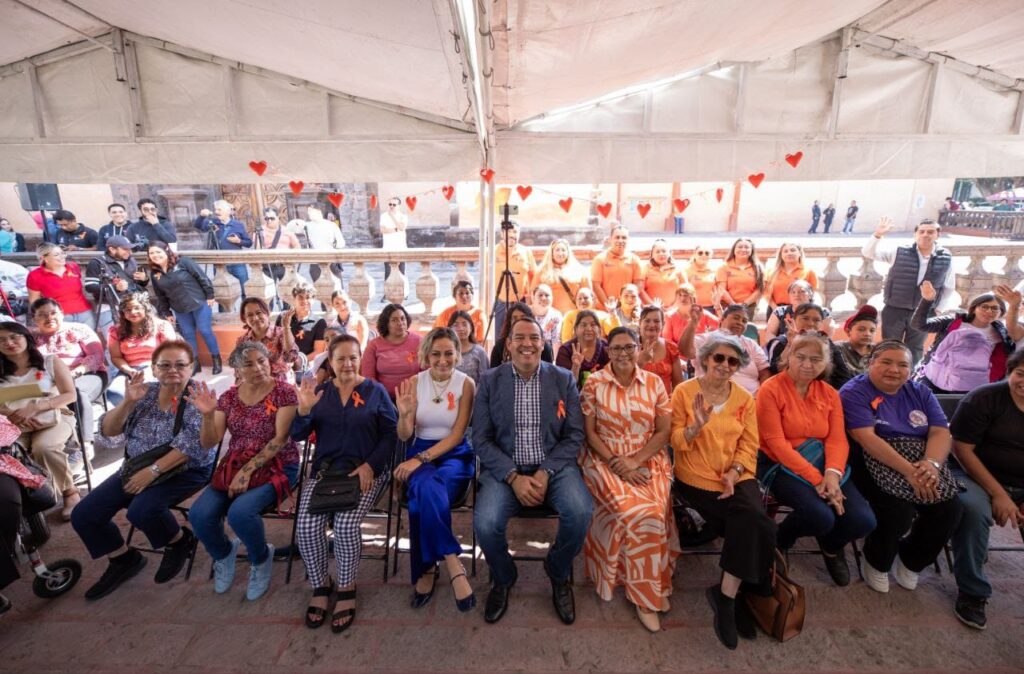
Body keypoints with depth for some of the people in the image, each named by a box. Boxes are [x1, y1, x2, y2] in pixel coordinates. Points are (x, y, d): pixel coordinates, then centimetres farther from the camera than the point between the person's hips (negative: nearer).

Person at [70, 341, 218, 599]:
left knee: (141, 510, -29)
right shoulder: (145, 392, 3)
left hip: (185, 471, -6)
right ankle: (124, 559, 21)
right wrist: (128, 402, -15)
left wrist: (153, 470, -24)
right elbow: (108, 432, 0)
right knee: (83, 515, -1)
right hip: (138, 467, 7)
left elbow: (192, 446, -21)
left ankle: (180, 541, 2)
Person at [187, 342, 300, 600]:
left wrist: (248, 470, -19)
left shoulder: (284, 391, -9)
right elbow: (209, 442, 4)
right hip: (234, 466, 5)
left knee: (240, 511, -29)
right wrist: (208, 414, -15)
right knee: (199, 514, -17)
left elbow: (280, 439, -14)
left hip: (276, 466, -5)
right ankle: (223, 553, 18)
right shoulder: (229, 396, 6)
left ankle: (261, 559, 4)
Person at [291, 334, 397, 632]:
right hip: (324, 470, 3)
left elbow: (390, 434, -1)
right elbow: (297, 436, 5)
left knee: (346, 525, -25)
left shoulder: (376, 391, 3)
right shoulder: (320, 392, 11)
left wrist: (370, 466, -14)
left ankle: (347, 589, 1)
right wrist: (303, 410, -15)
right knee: (306, 527, -19)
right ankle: (320, 585, 8)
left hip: (365, 471, -3)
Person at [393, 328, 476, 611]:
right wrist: (404, 414, -23)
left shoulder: (466, 384, -4)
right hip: (418, 453, 2)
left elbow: (457, 435, -9)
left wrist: (422, 458, -22)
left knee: (424, 494, -33)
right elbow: (405, 436, 0)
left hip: (455, 455, -1)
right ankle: (452, 566, -21)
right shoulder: (415, 383, 1)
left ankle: (428, 567, -15)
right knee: (428, 488, -33)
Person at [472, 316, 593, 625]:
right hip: (505, 468, 0)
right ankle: (503, 578, 10)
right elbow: (481, 439, -1)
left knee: (580, 511, -27)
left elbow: (575, 435, 1)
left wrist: (545, 472, -14)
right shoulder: (489, 380, 1)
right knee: (485, 522, -26)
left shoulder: (563, 379, 3)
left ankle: (558, 572, 8)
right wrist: (514, 477, -15)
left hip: (554, 465, 1)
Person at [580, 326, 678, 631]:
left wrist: (635, 460, -11)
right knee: (641, 513, -26)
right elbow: (590, 432, -1)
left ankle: (645, 592, -2)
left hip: (649, 461, 2)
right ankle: (648, 593, -3)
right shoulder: (594, 384, -1)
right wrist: (617, 464, -13)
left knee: (654, 512, -26)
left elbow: (664, 432, 3)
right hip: (606, 461, -2)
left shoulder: (654, 382, 5)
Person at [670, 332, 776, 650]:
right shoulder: (684, 392, -3)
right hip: (698, 478, -3)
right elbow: (677, 443, -4)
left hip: (737, 476, 4)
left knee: (753, 523, -23)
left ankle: (727, 592, -6)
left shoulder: (745, 398, 8)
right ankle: (733, 595, 0)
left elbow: (749, 445, 6)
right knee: (754, 523, -19)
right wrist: (696, 426, -24)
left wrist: (734, 472, -12)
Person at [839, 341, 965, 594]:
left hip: (922, 464, 6)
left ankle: (911, 562, 13)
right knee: (899, 510, -27)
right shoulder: (854, 392, -7)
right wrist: (908, 470, -25)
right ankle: (876, 563, 5)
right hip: (876, 464, -6)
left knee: (950, 507, -17)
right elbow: (866, 438, -18)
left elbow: (941, 432, 0)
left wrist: (931, 463, -21)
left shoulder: (920, 393, 12)